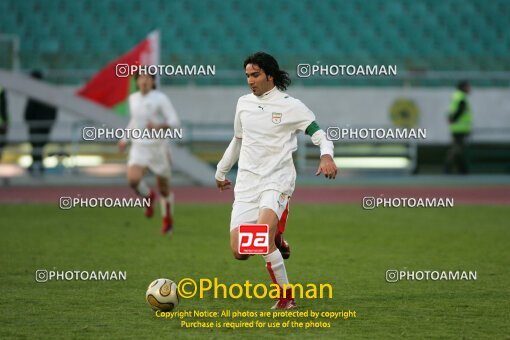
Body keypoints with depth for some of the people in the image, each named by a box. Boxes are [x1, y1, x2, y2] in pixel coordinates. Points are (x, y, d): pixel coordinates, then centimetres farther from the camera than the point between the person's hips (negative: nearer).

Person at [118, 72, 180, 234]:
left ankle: (167, 219, 37)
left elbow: (174, 122, -16)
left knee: (164, 188, 10)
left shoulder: (161, 98, -11)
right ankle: (148, 196, 11)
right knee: (133, 180, -23)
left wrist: (158, 127, -34)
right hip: (139, 148, 3)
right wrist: (125, 139, 18)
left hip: (158, 148, -3)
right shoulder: (133, 98, 5)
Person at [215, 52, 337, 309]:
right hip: (247, 182, 5)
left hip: (277, 179, -5)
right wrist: (221, 171, 38)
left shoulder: (290, 106, -4)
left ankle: (286, 297, -16)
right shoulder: (244, 103, 12)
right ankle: (275, 241, 26)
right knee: (239, 252, -8)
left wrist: (326, 155, -27)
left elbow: (319, 134, -5)